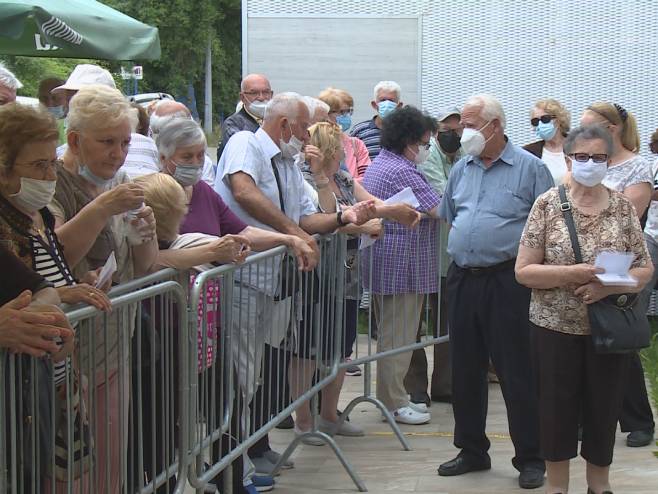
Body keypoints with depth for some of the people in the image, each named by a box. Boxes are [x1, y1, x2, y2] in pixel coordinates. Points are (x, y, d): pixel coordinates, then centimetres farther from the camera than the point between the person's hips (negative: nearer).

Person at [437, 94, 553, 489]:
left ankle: (531, 460, 10)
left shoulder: (530, 168, -5)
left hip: (507, 281, -6)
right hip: (462, 279, 6)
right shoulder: (462, 169, 12)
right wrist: (463, 250, 14)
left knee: (517, 373, -1)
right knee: (465, 371, 12)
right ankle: (472, 452, 25)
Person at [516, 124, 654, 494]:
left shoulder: (623, 207, 0)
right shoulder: (548, 205, -5)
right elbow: (524, 271, -7)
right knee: (558, 407, 7)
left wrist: (608, 286, -17)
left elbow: (645, 269, 2)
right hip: (556, 326, -1)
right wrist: (572, 274, -21)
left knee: (605, 407, 11)